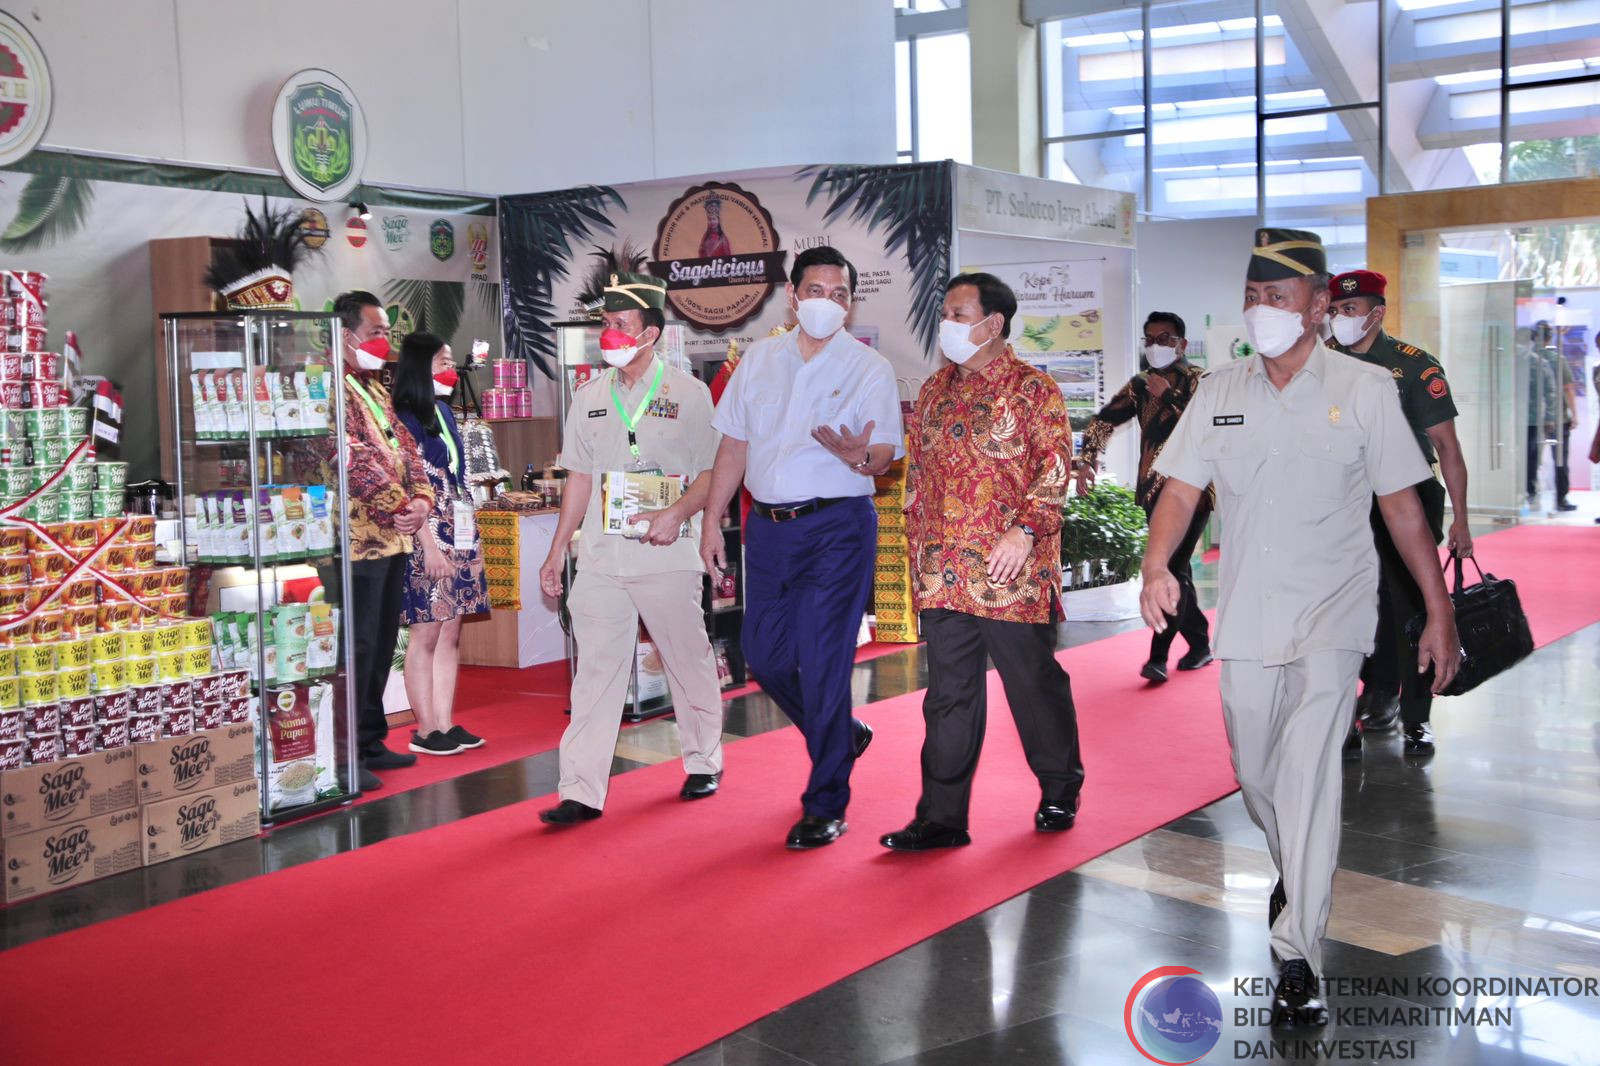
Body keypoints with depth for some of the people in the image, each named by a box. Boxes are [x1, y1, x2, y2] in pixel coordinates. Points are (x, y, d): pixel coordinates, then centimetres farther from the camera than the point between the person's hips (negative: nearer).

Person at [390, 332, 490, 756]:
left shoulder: (442, 412, 17)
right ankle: (425, 731, 4)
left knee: (451, 633, 8)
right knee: (426, 633, -2)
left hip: (458, 536, 8)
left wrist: (471, 536, 17)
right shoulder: (405, 418, -8)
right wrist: (430, 545, -18)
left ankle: (446, 724, 13)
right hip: (429, 538, -8)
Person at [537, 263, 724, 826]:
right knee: (595, 669, -1)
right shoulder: (590, 396, 10)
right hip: (601, 555, 3)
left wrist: (677, 514, -18)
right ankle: (582, 791, 0)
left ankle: (703, 762, 29)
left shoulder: (687, 393, -1)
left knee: (689, 662, 9)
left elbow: (712, 472, -1)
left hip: (666, 554, -3)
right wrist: (558, 549, 12)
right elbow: (580, 478, 15)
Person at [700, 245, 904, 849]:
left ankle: (825, 806, 8)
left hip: (838, 526, -5)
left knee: (822, 664, -5)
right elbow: (734, 444, 13)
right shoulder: (759, 359, 10)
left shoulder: (869, 369, -2)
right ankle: (842, 734, 37)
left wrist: (858, 455, -32)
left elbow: (884, 457, -9)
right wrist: (711, 521, 10)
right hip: (769, 525, 5)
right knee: (765, 657, 10)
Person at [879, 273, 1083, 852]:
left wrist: (1024, 529, -20)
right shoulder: (935, 391, 15)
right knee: (949, 692, 7)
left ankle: (1060, 792, 27)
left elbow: (1055, 465, -9)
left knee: (1034, 682, 7)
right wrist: (919, 545, 14)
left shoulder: (1032, 389, -3)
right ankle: (941, 816, 12)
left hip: (1010, 571, -5)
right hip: (943, 573, 5)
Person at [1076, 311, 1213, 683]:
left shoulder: (1197, 380, -4)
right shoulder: (1140, 384, 12)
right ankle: (1199, 644, 25)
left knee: (1171, 569, -12)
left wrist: (1169, 396, -18)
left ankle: (1158, 656, -11)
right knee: (1176, 569, 12)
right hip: (1154, 490, 6)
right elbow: (1104, 420, 11)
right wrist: (1087, 460, -3)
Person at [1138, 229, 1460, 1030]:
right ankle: (1298, 874, 44)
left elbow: (1403, 508, 0)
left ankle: (1298, 957, -8)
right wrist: (1155, 566, -19)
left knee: (1307, 770, -16)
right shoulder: (1219, 392, 5)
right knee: (1256, 774, 13)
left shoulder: (1365, 390, -2)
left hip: (1331, 614, -3)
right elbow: (1181, 488, 1)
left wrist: (1439, 612, 0)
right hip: (1247, 617, 4)